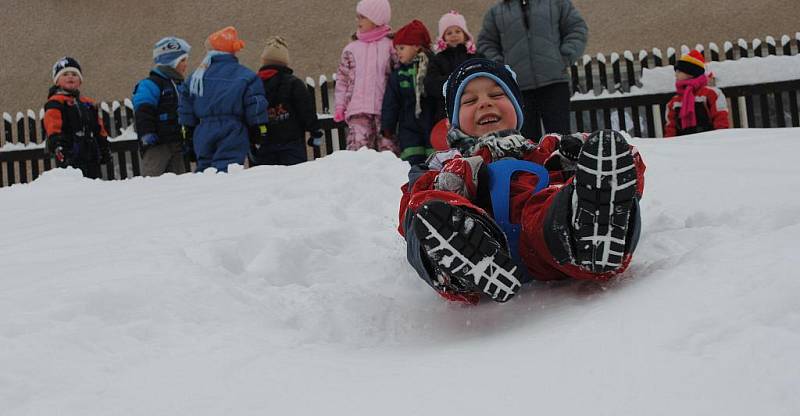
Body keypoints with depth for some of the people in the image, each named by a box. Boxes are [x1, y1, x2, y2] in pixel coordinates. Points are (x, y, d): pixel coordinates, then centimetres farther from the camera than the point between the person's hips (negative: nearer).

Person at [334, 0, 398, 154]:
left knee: (388, 151, -2)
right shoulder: (351, 49, 12)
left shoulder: (390, 45, 4)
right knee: (358, 151, -9)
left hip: (385, 109, -2)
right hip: (358, 109, 2)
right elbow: (342, 79, 15)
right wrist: (340, 106, 8)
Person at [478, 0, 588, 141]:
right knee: (527, 137, 0)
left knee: (559, 133, -6)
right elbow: (486, 44, 19)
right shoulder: (496, 12, 15)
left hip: (554, 82, -1)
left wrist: (565, 58, -2)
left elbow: (577, 28, 11)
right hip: (518, 87, 2)